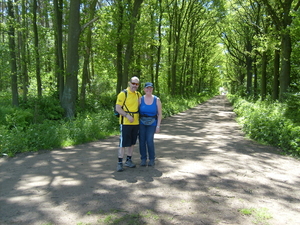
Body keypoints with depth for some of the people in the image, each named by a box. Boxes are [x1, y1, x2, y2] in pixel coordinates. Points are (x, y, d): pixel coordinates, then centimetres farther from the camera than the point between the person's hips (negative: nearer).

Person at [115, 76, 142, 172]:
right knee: (123, 143, -3)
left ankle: (129, 160, 25)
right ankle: (120, 163, 6)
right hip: (125, 123, -6)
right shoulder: (123, 94, -9)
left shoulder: (138, 94, 10)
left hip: (135, 123, 6)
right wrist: (127, 116, -23)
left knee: (132, 143, 13)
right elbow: (118, 108, -12)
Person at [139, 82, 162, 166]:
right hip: (141, 123, 1)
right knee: (142, 141, -1)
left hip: (152, 123, -1)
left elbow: (160, 114, -2)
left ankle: (152, 159, 8)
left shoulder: (157, 100, -4)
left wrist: (158, 126, -7)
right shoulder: (140, 99, -3)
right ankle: (143, 159, 16)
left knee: (149, 141, -11)